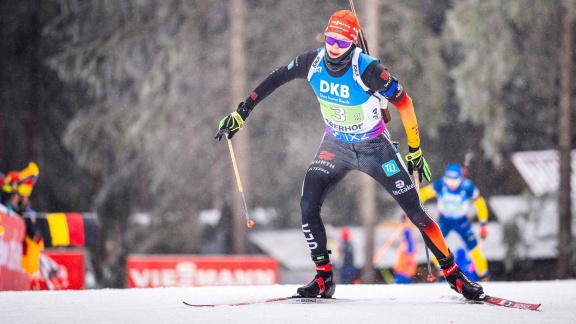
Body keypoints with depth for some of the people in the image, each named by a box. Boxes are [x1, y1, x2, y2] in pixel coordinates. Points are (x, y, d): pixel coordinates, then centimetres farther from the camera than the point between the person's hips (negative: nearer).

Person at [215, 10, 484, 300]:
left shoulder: (369, 70, -29)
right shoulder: (312, 63, -16)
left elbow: (403, 102, -17)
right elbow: (275, 80, 0)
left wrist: (415, 150, -12)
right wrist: (241, 112, 1)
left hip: (374, 147, -4)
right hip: (335, 146, 4)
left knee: (415, 211, -7)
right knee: (307, 206, -14)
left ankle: (454, 275, 4)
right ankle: (324, 279, 1)